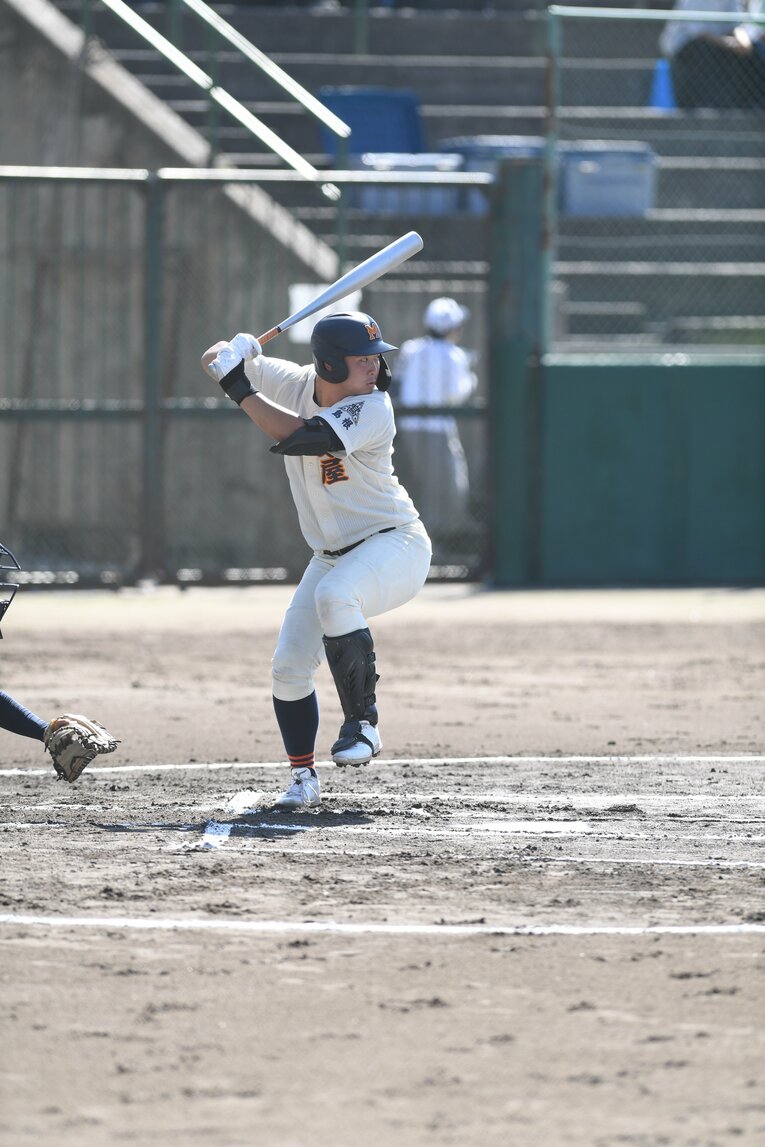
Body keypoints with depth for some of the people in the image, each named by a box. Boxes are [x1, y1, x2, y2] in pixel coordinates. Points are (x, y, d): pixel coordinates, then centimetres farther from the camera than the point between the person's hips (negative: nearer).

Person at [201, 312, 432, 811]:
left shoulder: (372, 409, -22)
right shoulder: (296, 384, -4)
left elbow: (300, 437, -35)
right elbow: (213, 361, 3)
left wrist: (242, 391, -30)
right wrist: (233, 354, -21)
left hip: (394, 545, -7)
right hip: (333, 555, 7)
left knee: (334, 595, -37)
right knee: (289, 667, -3)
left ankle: (363, 722, -24)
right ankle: (304, 779, 11)